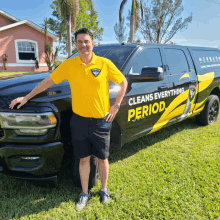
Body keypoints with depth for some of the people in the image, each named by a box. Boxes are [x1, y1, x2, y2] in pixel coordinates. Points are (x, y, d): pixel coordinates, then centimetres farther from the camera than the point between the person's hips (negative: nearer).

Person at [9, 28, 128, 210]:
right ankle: (85, 193, 34)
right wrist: (27, 97, 7)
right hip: (79, 121, 1)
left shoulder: (105, 63, -7)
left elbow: (123, 82, 3)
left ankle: (104, 190, 38)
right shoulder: (68, 65, -2)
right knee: (84, 159, 13)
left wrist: (116, 106, -3)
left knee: (102, 158, 14)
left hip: (101, 121, -1)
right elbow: (48, 81, 7)